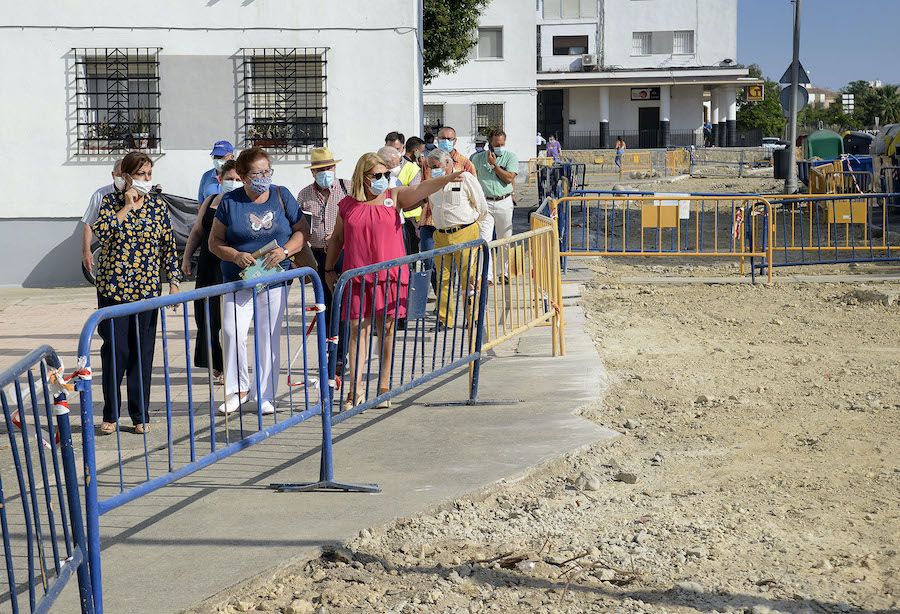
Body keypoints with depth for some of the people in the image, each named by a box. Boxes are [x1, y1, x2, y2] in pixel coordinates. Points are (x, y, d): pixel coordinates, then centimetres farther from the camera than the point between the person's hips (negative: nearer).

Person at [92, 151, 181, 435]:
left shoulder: (158, 204, 6)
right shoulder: (111, 201, 1)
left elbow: (169, 245, 8)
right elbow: (101, 232, -15)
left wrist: (173, 281, 3)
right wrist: (127, 207, -15)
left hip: (148, 288, 2)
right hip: (113, 287, -2)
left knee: (143, 352, 4)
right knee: (115, 350, -2)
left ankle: (140, 415, 12)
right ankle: (111, 414, 9)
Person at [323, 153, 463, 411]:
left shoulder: (394, 197, 4)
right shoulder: (347, 206, 6)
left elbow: (420, 190, -13)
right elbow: (337, 239, 17)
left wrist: (449, 178, -28)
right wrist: (329, 269, 17)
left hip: (389, 275, 0)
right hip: (357, 275, 0)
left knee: (386, 329, 5)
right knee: (357, 328, 0)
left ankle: (384, 387, 14)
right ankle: (355, 389, 3)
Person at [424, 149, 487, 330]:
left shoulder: (465, 178, -3)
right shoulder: (432, 182, 13)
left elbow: (482, 206, 3)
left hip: (465, 234, -5)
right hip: (441, 235, 5)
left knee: (468, 278, -4)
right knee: (443, 278, 4)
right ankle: (444, 319, 10)